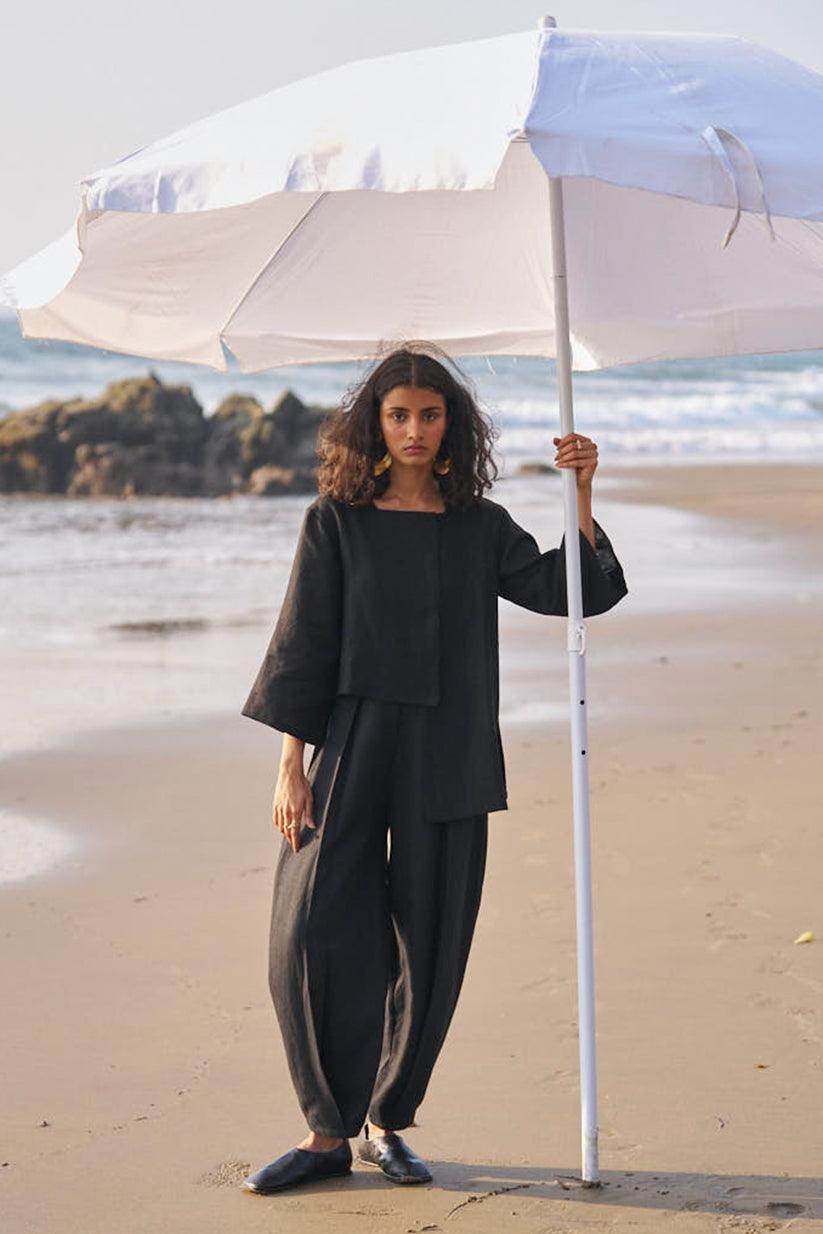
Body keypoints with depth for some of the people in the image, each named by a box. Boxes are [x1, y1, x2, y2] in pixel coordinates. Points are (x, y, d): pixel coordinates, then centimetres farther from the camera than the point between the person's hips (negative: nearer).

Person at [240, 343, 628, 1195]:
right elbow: (303, 646, 1)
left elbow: (574, 591, 5)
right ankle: (328, 1132, 4)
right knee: (314, 940, -9)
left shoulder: (481, 527, 9)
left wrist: (581, 493, -7)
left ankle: (386, 1122, 19)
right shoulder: (337, 519, 3)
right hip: (352, 748, -2)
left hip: (447, 763, 2)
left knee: (426, 949, 4)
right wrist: (290, 764, -5)